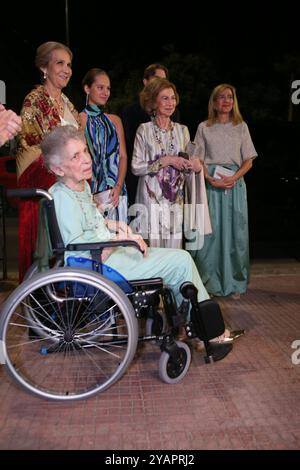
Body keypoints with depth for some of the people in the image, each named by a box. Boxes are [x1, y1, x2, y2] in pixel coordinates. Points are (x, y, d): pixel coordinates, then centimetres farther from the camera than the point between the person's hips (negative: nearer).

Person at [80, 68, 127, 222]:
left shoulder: (114, 120, 16)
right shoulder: (79, 119, -1)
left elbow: (123, 156, 11)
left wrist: (118, 187, -4)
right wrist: (91, 193, -13)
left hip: (116, 191, 5)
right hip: (90, 190, -4)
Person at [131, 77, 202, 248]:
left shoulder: (182, 130, 11)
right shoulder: (144, 130, 0)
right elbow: (136, 167, -6)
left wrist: (195, 165, -3)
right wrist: (166, 160, -12)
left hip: (176, 200, 4)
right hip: (151, 198, -3)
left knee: (175, 247, 3)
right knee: (151, 250, -4)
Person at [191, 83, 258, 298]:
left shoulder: (241, 127, 11)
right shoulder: (204, 127, 9)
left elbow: (248, 161, 8)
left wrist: (233, 178, -11)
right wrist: (211, 179, -13)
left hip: (235, 183, 1)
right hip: (211, 184, -1)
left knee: (235, 231, 1)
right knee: (210, 232, -3)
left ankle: (234, 283, 11)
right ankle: (209, 282, 8)